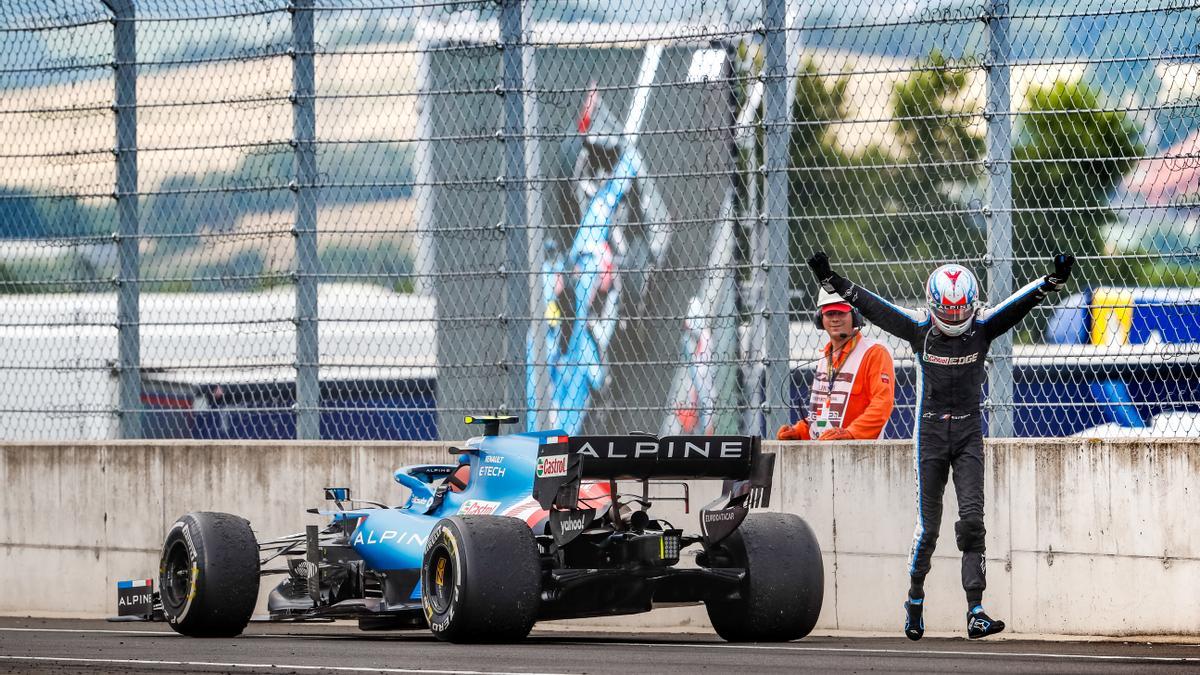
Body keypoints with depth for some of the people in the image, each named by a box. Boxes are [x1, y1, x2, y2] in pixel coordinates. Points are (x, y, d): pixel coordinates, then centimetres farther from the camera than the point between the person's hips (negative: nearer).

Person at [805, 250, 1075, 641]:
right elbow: (872, 307, -8)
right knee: (928, 524, 2)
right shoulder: (919, 329, -4)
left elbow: (1019, 303, -14)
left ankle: (976, 612, -14)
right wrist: (832, 282, -17)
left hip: (968, 434, 0)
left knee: (972, 518, -11)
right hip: (930, 433, 0)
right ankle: (915, 598, 25)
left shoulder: (982, 327, -4)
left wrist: (1053, 281, -30)